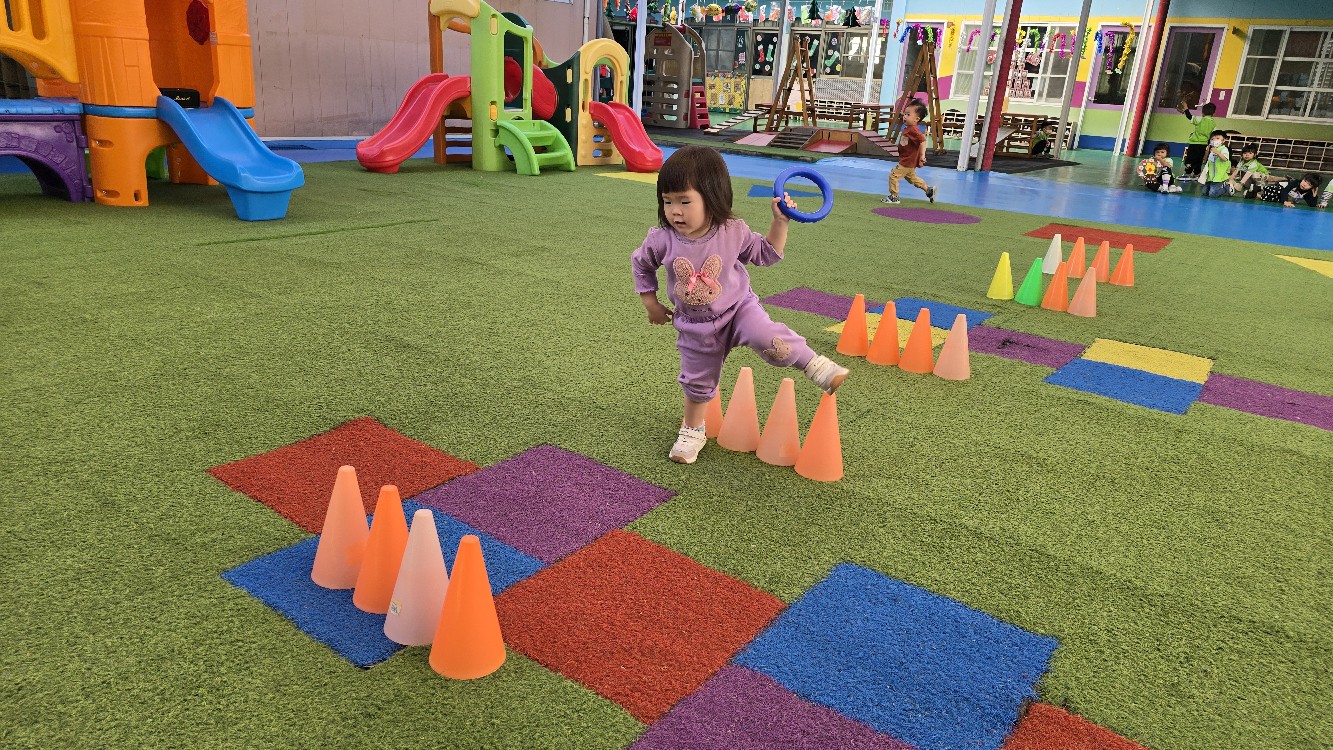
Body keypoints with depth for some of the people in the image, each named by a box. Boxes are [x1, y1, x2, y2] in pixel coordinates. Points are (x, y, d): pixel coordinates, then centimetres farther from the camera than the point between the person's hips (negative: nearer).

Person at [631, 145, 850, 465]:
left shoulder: (733, 231, -18)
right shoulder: (661, 239, -18)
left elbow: (766, 254, -1)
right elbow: (641, 263, 4)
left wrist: (780, 222, -14)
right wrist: (650, 302, 5)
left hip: (738, 308, -2)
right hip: (696, 325, 2)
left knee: (768, 338, -32)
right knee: (697, 380, 15)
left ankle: (815, 365, -13)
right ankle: (693, 429, 39)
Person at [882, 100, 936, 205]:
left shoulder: (913, 130, -24)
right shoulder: (907, 128, 6)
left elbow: (922, 140, -34)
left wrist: (922, 155, -38)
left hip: (907, 162, -11)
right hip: (908, 161, 11)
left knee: (893, 176, -6)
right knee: (912, 178, 26)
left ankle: (894, 197, 4)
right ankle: (929, 190, 36)